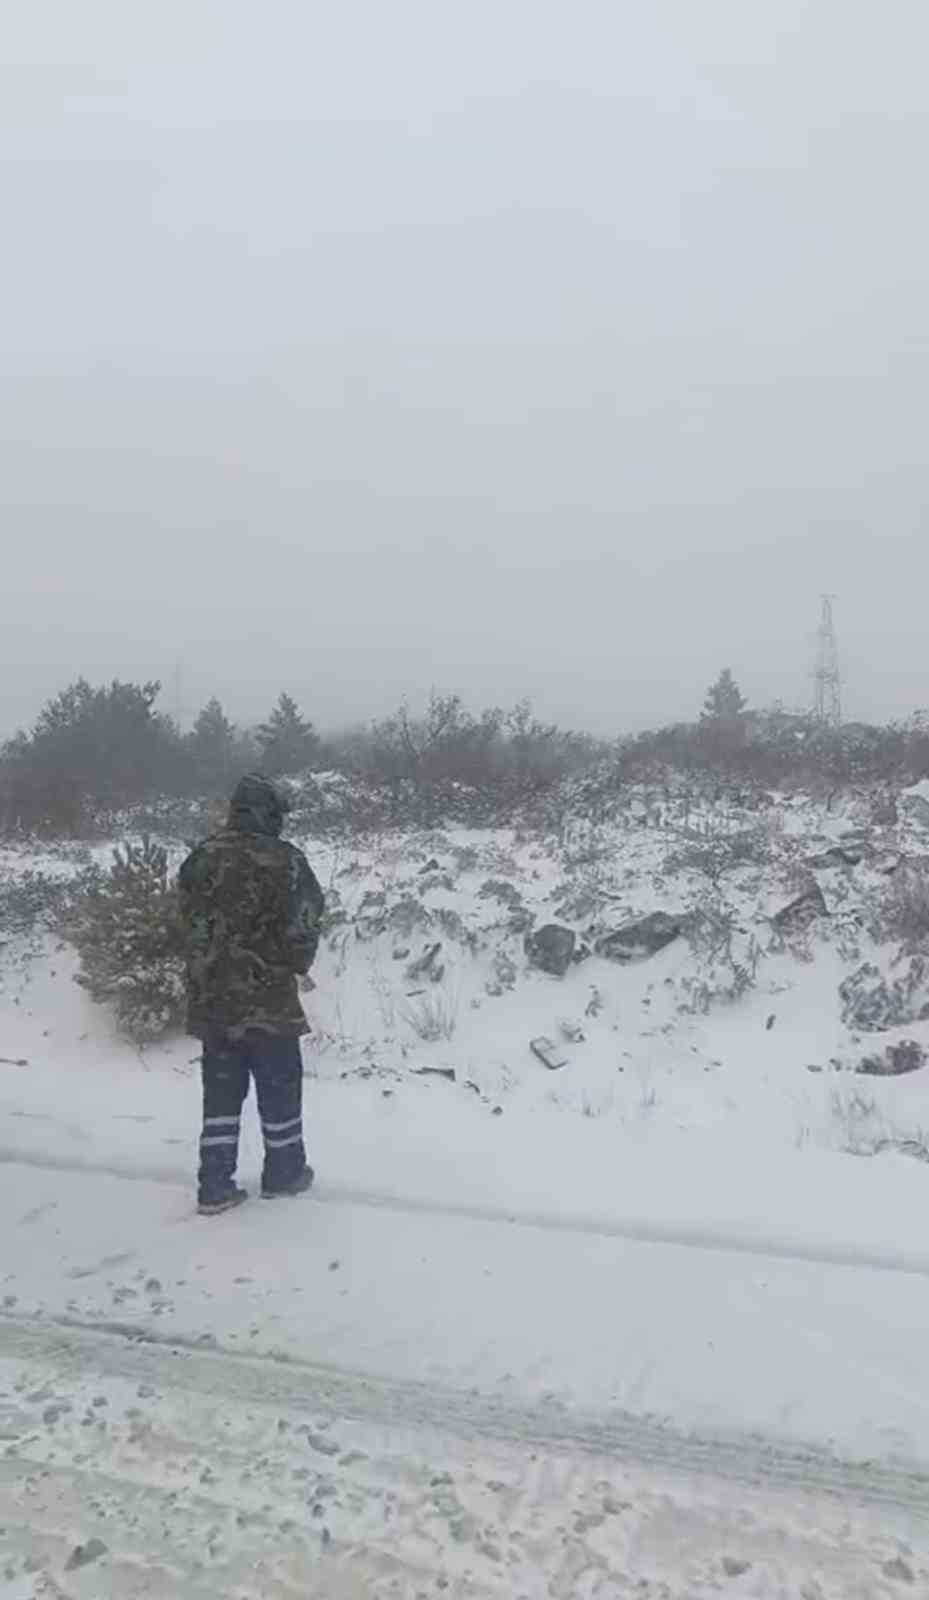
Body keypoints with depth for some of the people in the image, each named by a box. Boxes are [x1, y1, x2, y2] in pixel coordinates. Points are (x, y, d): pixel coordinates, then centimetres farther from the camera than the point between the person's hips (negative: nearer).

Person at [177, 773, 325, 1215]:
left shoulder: (200, 858, 3)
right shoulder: (284, 859, -14)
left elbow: (189, 922, 10)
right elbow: (305, 924, -12)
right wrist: (296, 964, 8)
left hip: (210, 999, 5)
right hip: (269, 998, -5)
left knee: (220, 1092, 15)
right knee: (279, 1089, 14)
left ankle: (215, 1187, 18)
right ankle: (284, 1173, 28)